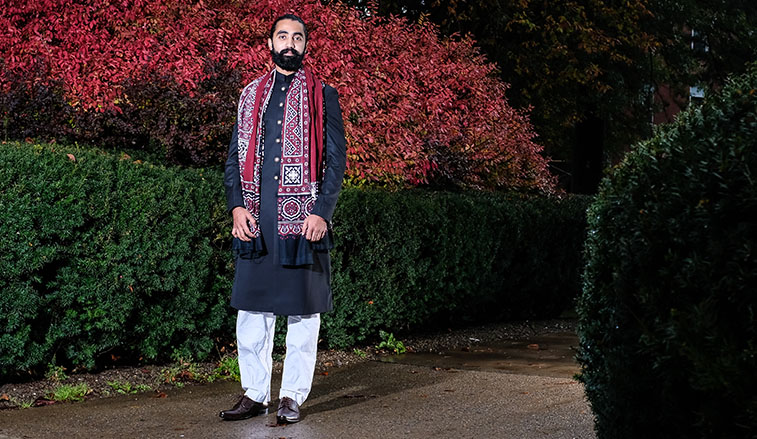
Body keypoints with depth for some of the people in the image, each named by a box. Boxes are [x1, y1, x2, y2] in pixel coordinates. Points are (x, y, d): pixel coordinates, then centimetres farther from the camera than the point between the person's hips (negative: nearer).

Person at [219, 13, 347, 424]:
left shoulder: (323, 96, 7)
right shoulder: (251, 95, 16)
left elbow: (336, 159, 1)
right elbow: (235, 156, 14)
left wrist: (321, 212, -11)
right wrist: (237, 206, -1)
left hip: (304, 219, -3)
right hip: (256, 220, 3)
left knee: (303, 310, 0)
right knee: (252, 310, 3)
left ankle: (292, 395, 10)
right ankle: (255, 393, 13)